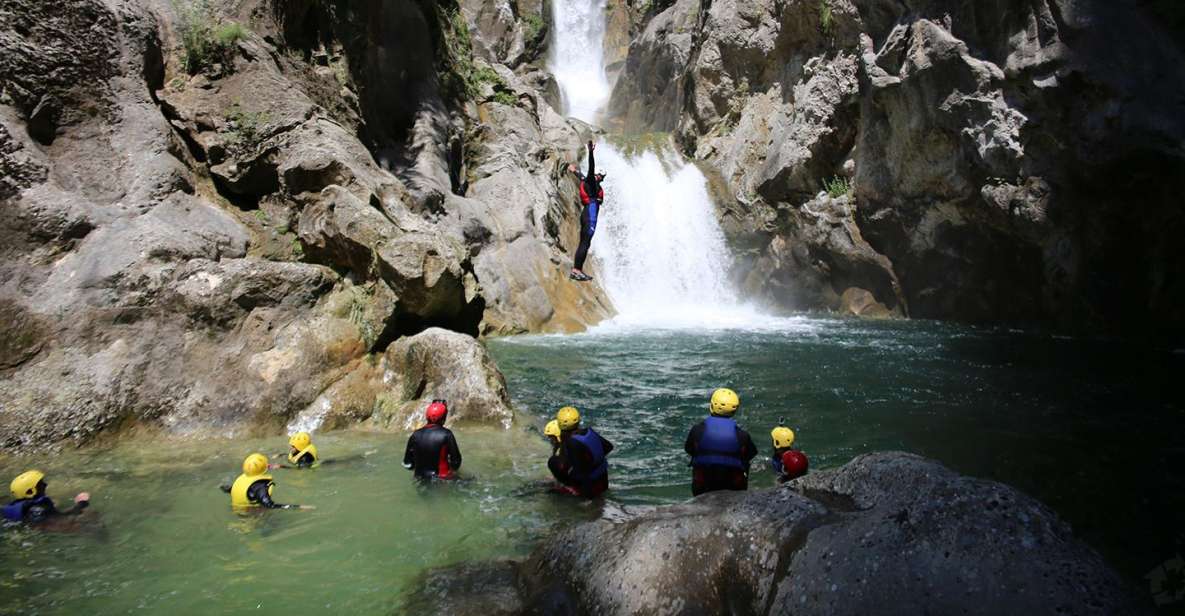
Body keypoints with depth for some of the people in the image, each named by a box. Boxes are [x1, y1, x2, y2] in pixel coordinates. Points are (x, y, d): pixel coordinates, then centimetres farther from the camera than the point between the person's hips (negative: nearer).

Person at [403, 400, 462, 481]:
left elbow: (407, 464, 5)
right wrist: (452, 469, 11)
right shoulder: (446, 434, -11)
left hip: (421, 479, 4)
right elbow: (456, 462, -10)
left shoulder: (416, 435, -1)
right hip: (442, 480, -4)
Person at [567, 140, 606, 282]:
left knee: (584, 244, 9)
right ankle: (576, 270, -17)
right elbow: (591, 169, -23)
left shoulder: (588, 182, 17)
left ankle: (578, 270, 11)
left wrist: (575, 171, 56)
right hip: (590, 216, -10)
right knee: (585, 244, -13)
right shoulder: (590, 182, -7)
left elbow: (581, 177, 37)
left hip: (587, 215, 10)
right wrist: (591, 152, -32)